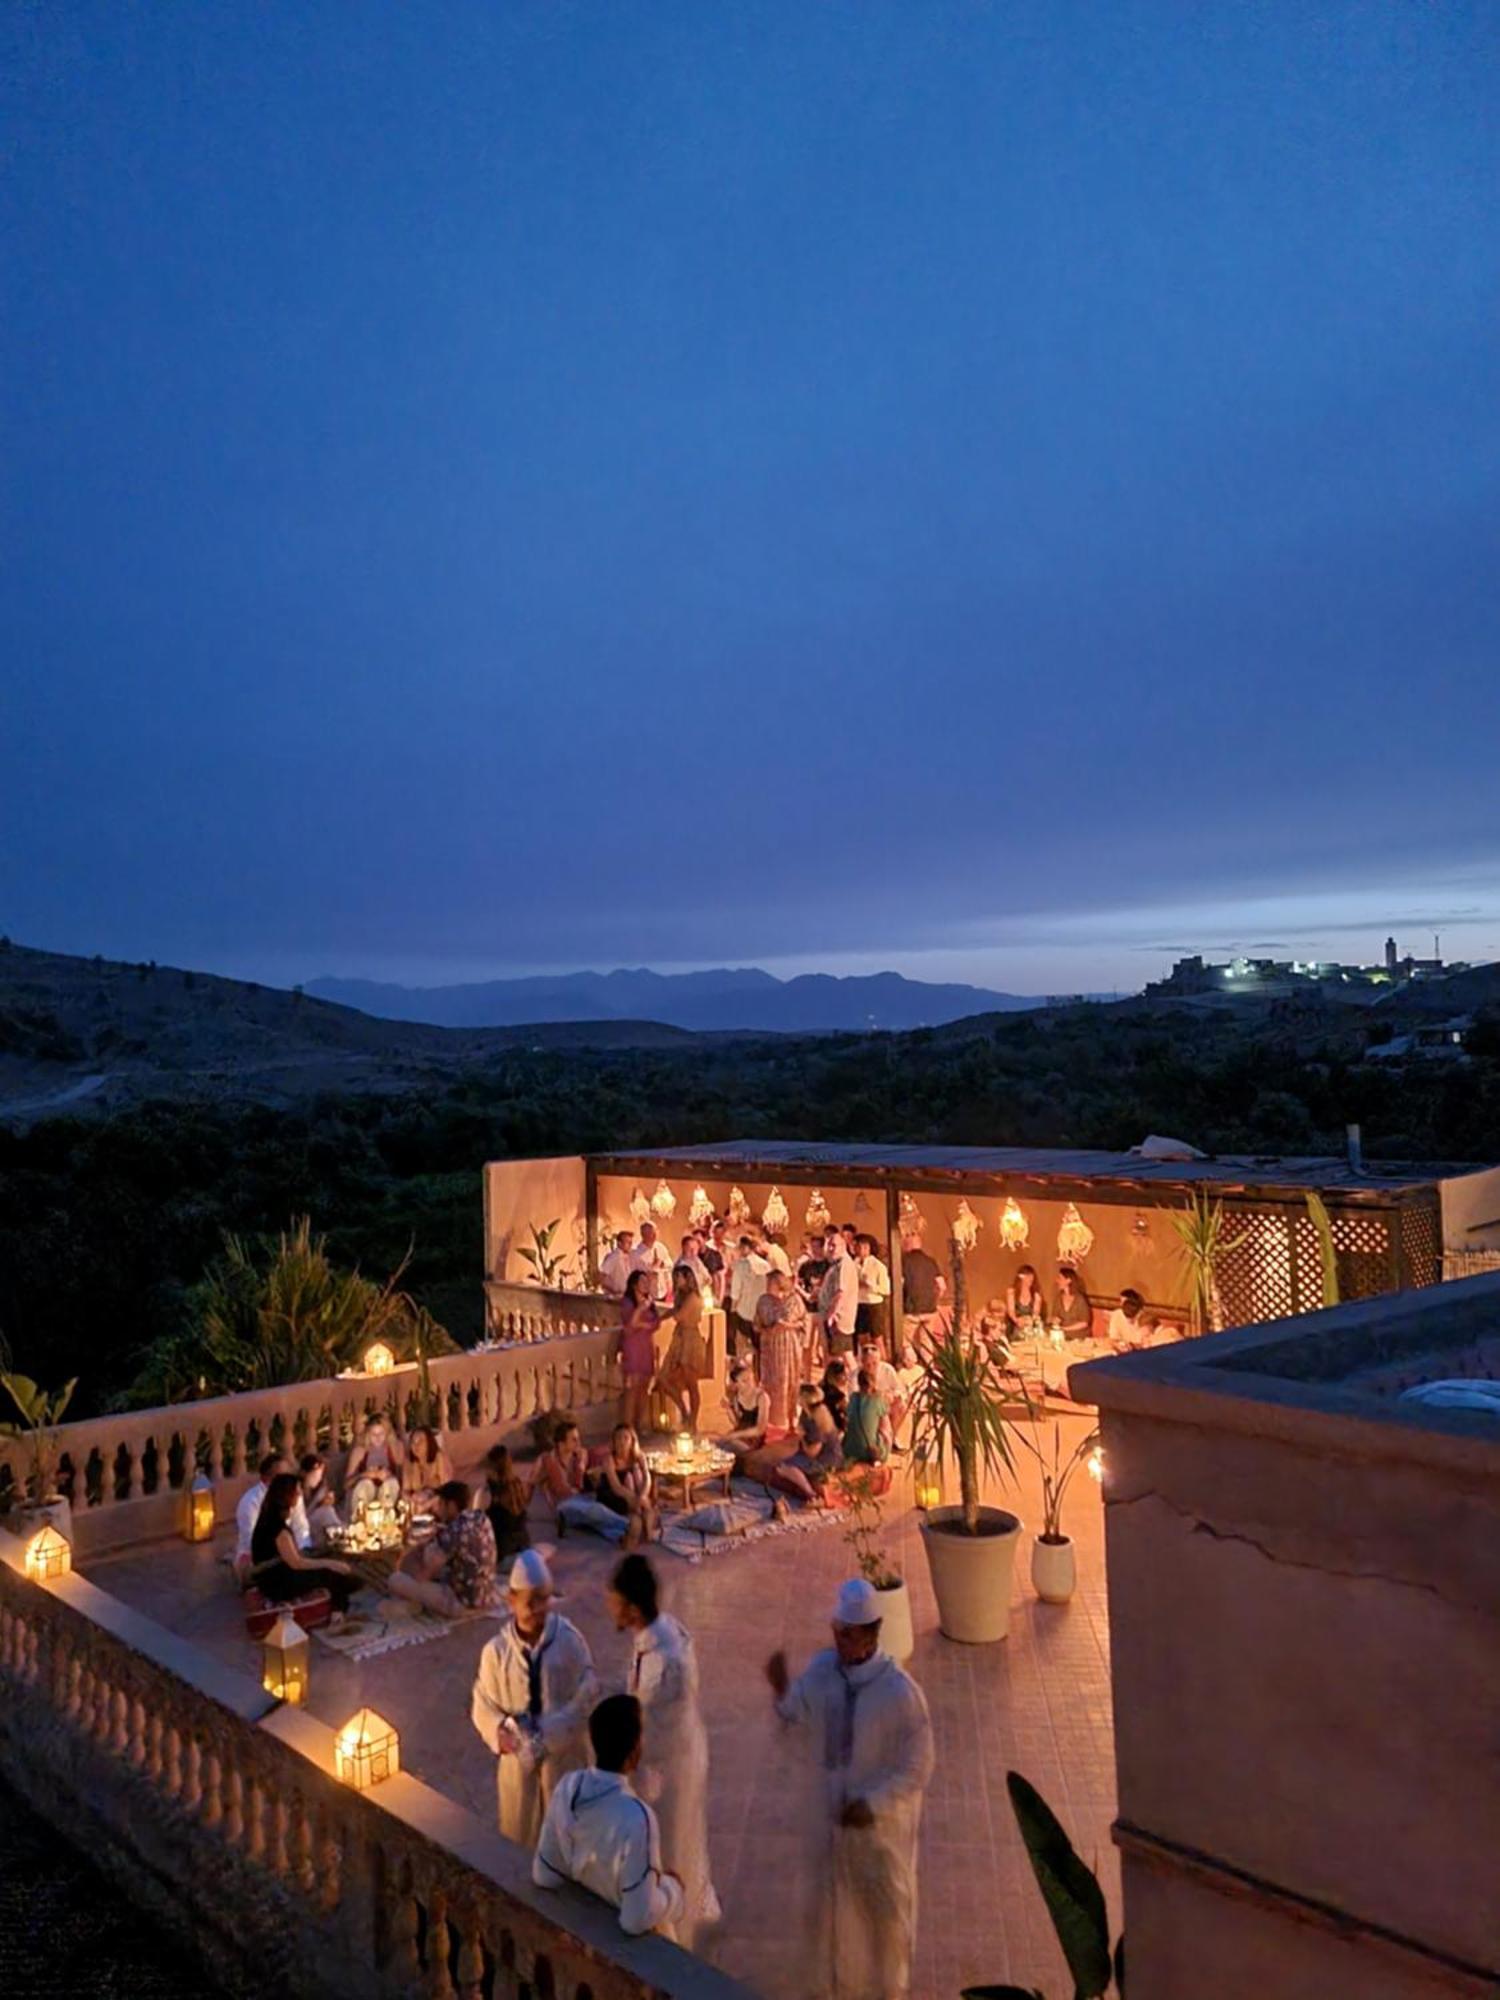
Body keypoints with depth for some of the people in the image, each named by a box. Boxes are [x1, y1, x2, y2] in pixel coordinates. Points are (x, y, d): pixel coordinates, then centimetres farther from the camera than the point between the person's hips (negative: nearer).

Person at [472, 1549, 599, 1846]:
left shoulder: (570, 1640, -15)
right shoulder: (497, 1649, -12)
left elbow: (586, 1694, -11)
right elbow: (482, 1705, -2)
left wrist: (551, 1733, -20)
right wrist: (500, 1732, -21)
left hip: (562, 1753, -1)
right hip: (518, 1755, 1)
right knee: (518, 1835, 17)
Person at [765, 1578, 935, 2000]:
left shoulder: (899, 1692, -27)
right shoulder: (819, 1670, -14)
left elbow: (917, 1769, -17)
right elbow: (796, 1722, -1)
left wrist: (873, 1804, -22)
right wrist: (781, 1690, -20)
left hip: (881, 1821, -3)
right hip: (826, 1812, 4)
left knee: (884, 1908, 20)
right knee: (829, 1903, 23)